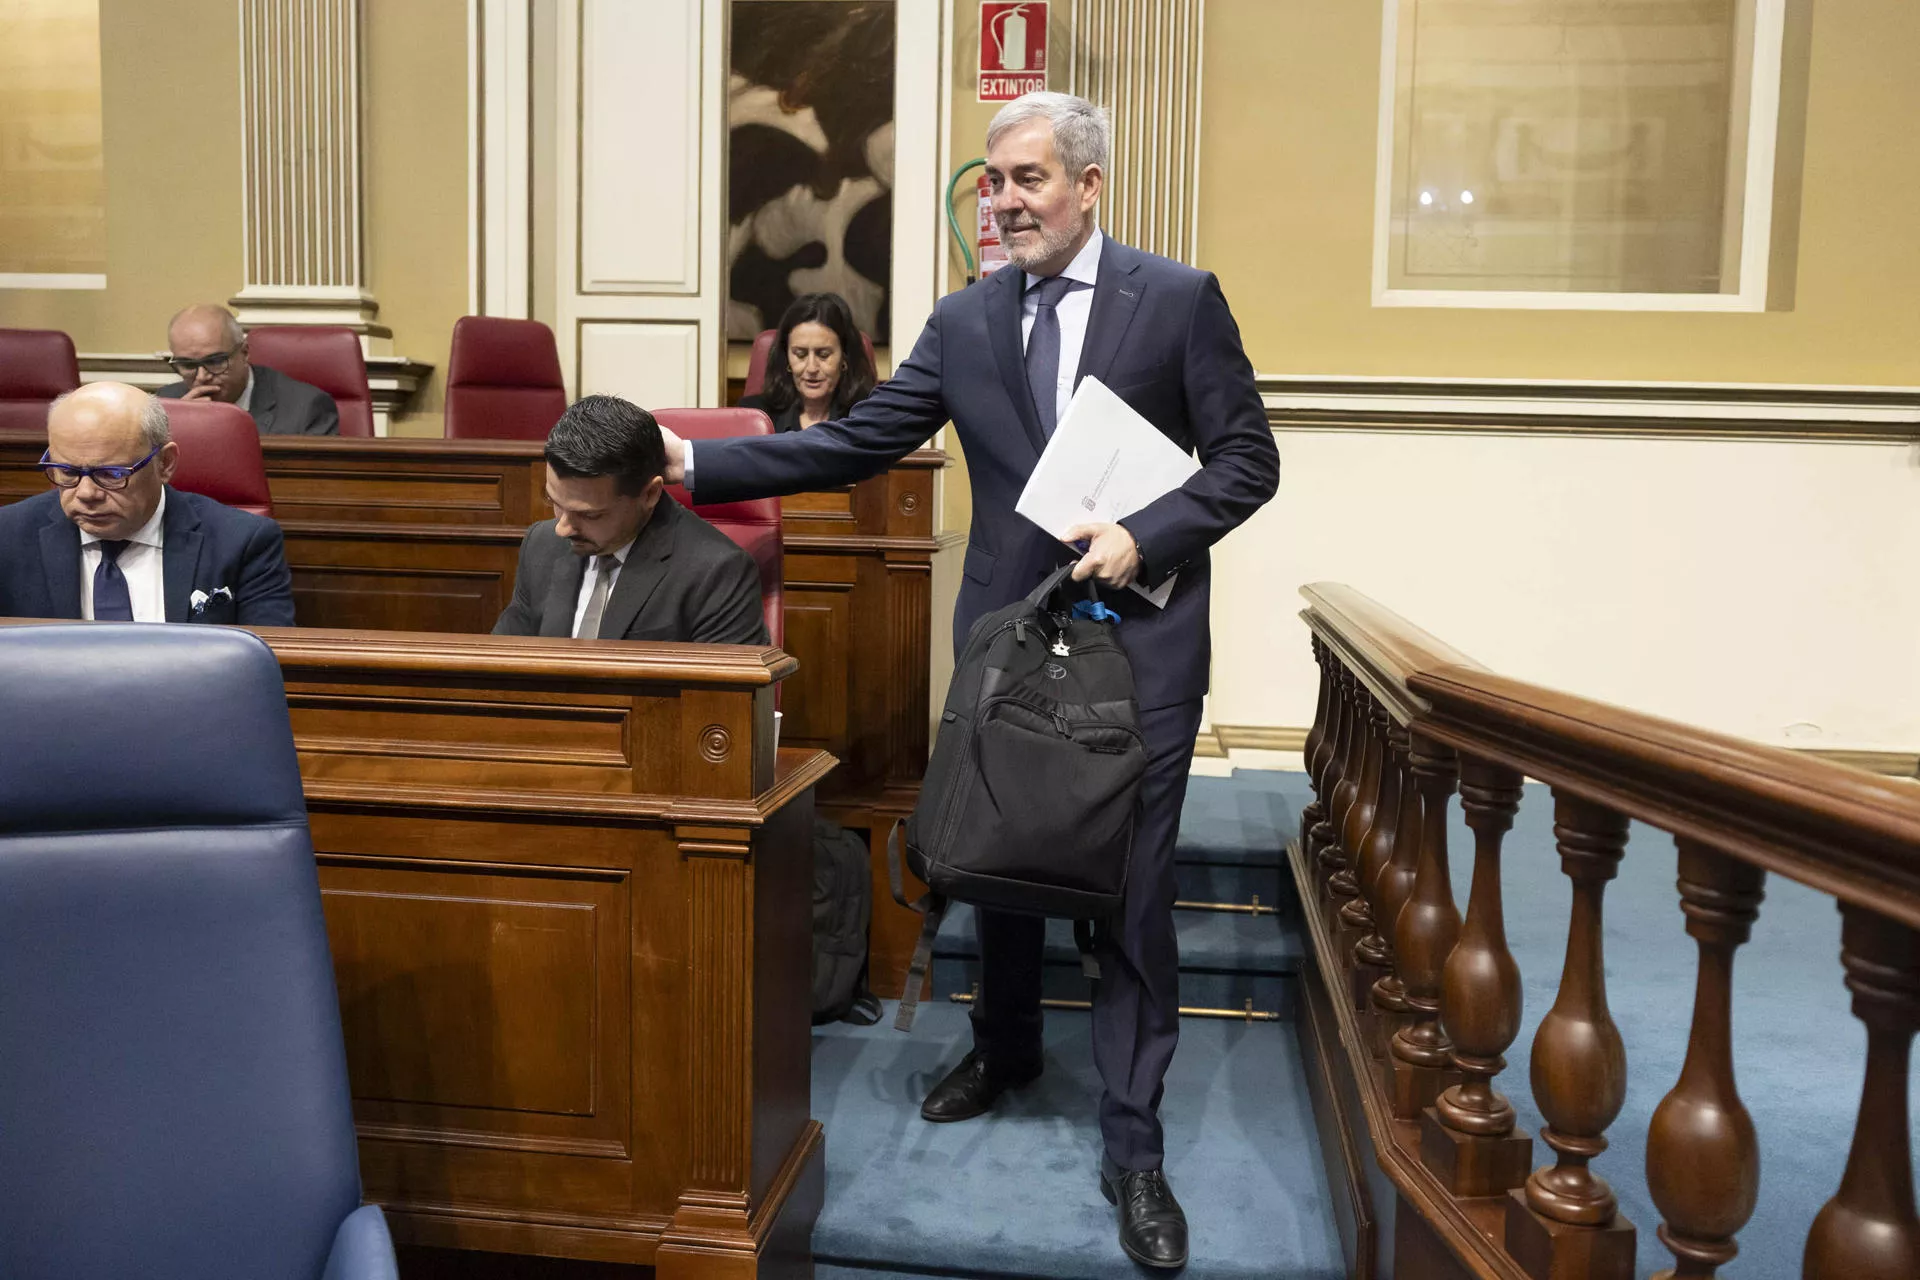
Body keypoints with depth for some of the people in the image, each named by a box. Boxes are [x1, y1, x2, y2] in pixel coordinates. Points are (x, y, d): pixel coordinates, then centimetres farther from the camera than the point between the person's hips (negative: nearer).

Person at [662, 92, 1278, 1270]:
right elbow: (855, 444, 1)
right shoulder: (964, 321, 5)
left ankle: (1133, 1145, 16)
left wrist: (1145, 537, -17)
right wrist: (698, 462, -6)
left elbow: (1248, 461, -2)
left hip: (1142, 638, -3)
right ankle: (1006, 1050, 43)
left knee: (1135, 891, 1)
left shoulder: (1180, 299, -3)